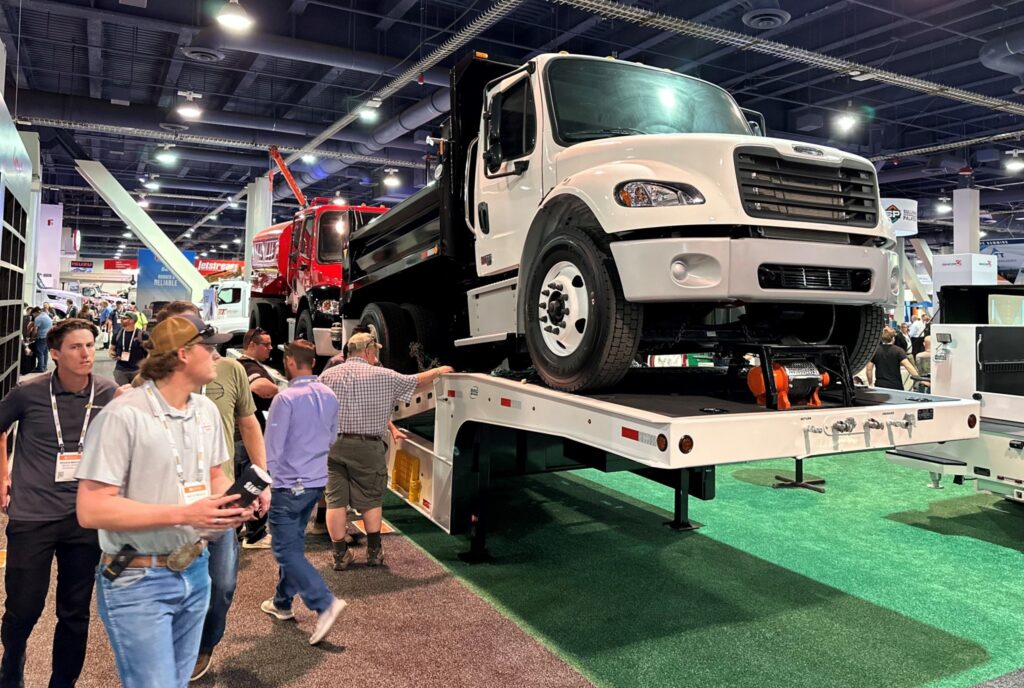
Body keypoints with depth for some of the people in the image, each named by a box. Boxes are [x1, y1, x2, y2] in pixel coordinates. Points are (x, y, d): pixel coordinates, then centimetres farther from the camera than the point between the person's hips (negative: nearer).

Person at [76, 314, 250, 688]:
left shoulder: (207, 410, 3)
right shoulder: (123, 415, -20)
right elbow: (91, 509, -23)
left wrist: (233, 500, -7)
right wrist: (184, 514, -27)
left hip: (195, 572, 7)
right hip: (138, 582, -7)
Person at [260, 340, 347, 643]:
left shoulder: (286, 398, -18)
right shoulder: (329, 396, 3)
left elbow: (272, 447, -15)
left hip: (290, 484, -7)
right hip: (318, 481, 7)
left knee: (287, 549, -2)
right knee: (293, 543, 19)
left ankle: (325, 604, -12)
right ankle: (282, 602, 31)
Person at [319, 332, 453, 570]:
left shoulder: (327, 376, 6)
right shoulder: (382, 376, -3)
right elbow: (416, 381, 9)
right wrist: (438, 371, 26)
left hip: (332, 445, 3)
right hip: (366, 446, -3)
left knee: (336, 500, 7)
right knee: (371, 500, 11)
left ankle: (340, 555, 11)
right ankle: (374, 552, 18)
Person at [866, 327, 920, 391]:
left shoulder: (875, 350, 1)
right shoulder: (898, 350, -3)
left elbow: (869, 369, -1)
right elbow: (908, 366, -14)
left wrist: (870, 384, 8)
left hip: (880, 386, 1)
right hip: (896, 386, -1)